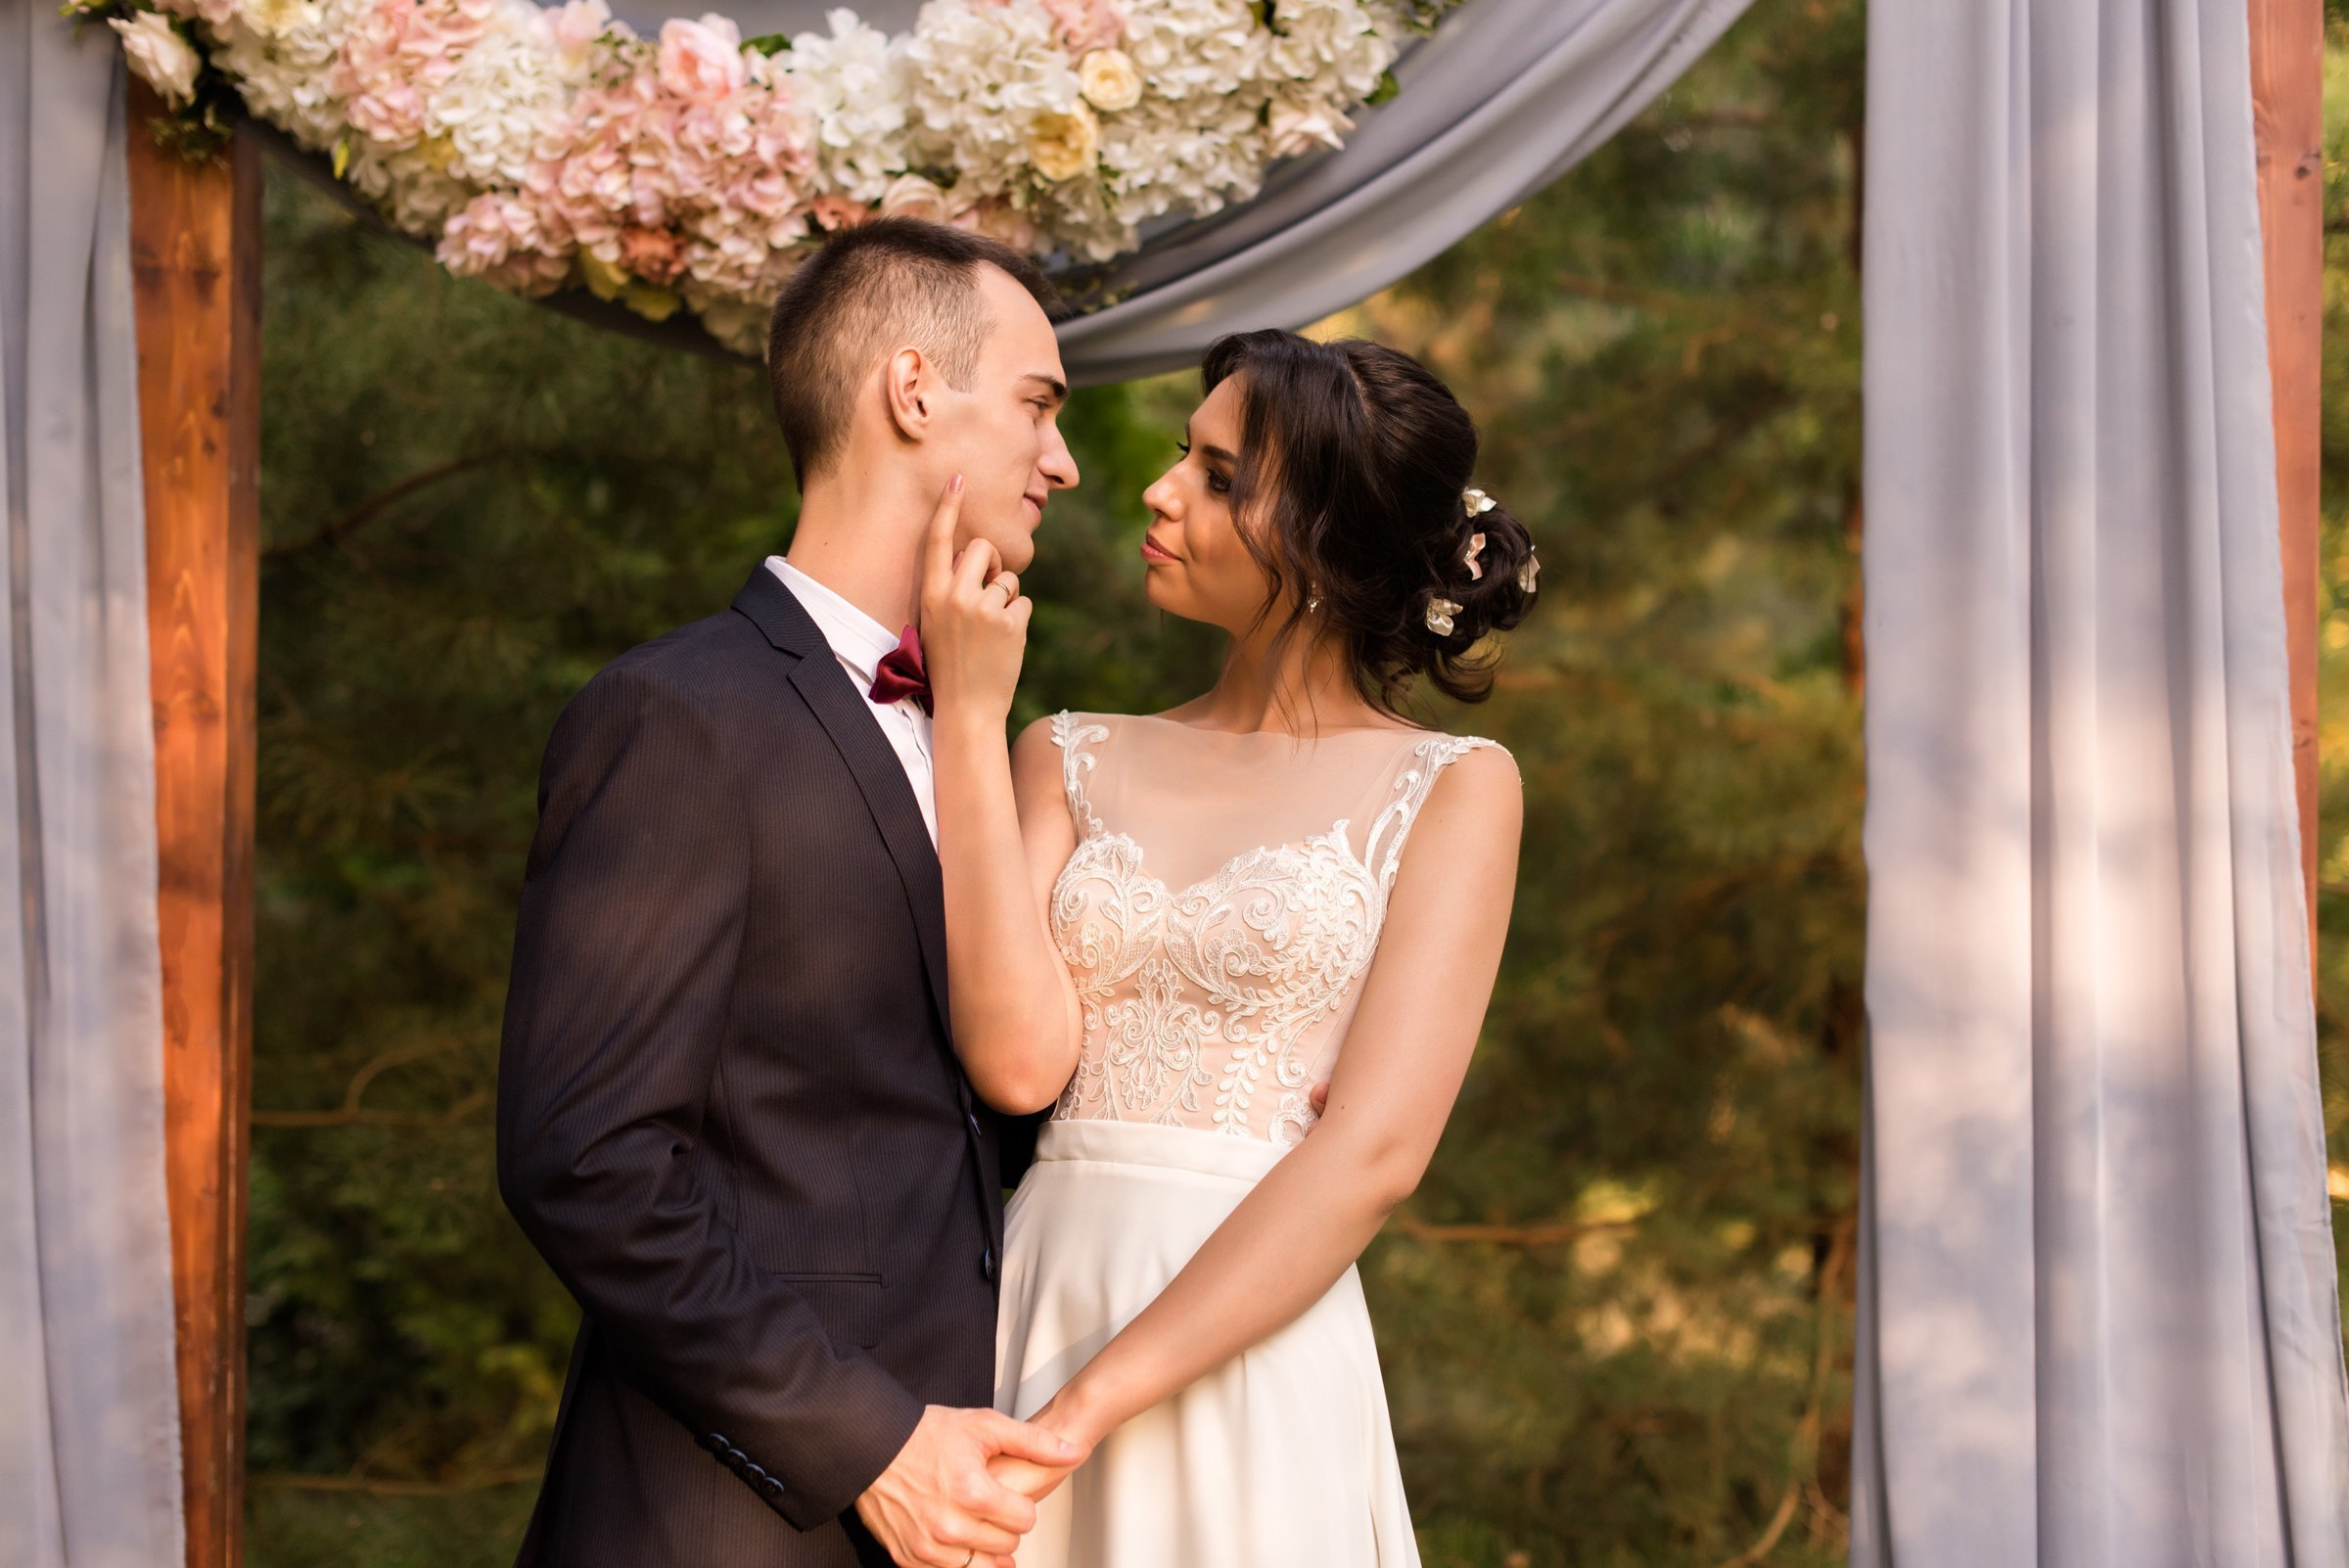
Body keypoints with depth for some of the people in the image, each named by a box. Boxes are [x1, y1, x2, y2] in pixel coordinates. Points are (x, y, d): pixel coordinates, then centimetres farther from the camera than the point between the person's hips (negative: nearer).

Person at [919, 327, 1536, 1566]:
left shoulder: (1452, 789, 0)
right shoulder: (1071, 762, 8)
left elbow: (1375, 1151, -11)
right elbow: (1018, 1058, -7)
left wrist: (1084, 1412, -17)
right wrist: (968, 715, -6)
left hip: (1256, 1360, -3)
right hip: (1033, 1315, 3)